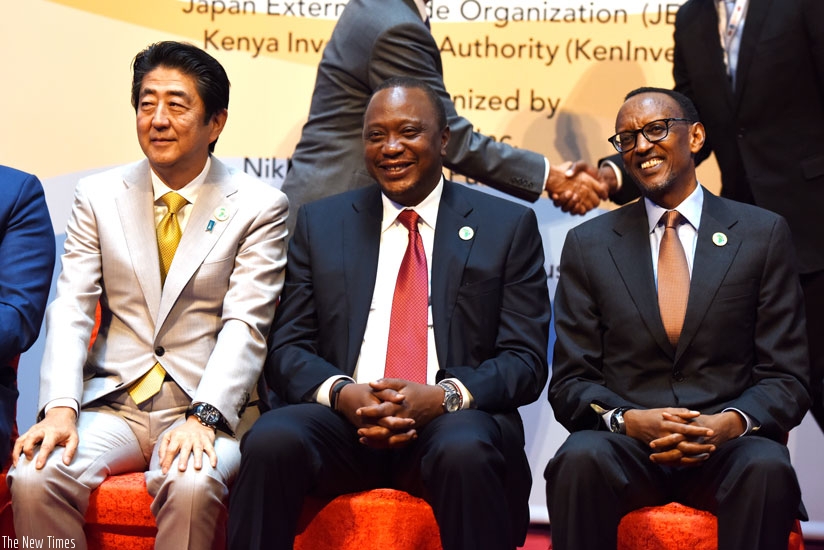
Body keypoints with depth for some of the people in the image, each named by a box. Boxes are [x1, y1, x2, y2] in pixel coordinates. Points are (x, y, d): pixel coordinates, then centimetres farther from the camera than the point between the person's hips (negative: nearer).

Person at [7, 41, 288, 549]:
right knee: (34, 477, -26)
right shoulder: (98, 197, 10)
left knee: (191, 486, -34)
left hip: (210, 407, -2)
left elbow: (245, 327, -7)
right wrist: (60, 407, -14)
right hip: (113, 404, 3)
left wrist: (204, 418, -22)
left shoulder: (259, 206, 2)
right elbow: (70, 311, 2)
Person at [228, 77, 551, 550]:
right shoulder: (320, 223, 14)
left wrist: (442, 397, -16)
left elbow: (526, 360, 3)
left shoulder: (508, 226, 9)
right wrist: (340, 393, -14)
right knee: (270, 441, -30)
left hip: (453, 423, -1)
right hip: (344, 421, 2)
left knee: (466, 452, -36)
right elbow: (287, 349, 9)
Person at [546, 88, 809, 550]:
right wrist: (628, 420, -14)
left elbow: (786, 378, 5)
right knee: (580, 459, -33)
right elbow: (571, 383, 7)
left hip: (727, 446, 0)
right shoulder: (589, 245, 10)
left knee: (767, 468, -34)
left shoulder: (763, 234, 7)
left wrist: (731, 422, -16)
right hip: (623, 444, 1)